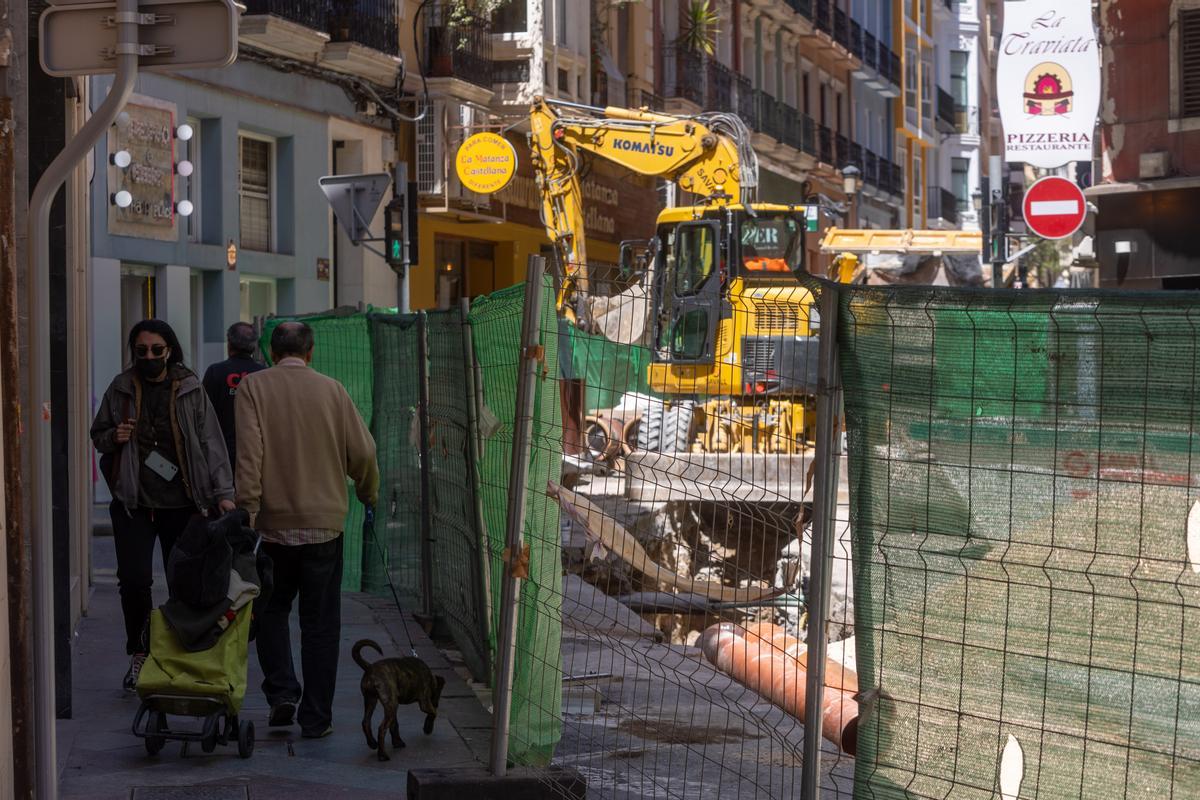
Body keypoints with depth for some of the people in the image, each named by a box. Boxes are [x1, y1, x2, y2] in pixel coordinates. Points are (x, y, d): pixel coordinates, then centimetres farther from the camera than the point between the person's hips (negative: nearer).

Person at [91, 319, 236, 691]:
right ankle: (139, 654, 10)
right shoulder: (120, 389, 6)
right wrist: (114, 437, -6)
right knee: (134, 579, -8)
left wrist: (222, 492, -10)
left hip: (181, 503, -1)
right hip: (133, 503, 1)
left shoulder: (190, 390, 2)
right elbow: (98, 434, 18)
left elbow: (211, 443, -1)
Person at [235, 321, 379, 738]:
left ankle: (282, 692, 4)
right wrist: (368, 494, 20)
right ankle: (316, 717, 9)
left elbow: (248, 452, -12)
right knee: (320, 622, 7)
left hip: (273, 521, 0)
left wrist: (247, 509, -12)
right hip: (325, 522, 0)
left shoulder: (253, 387, -3)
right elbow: (362, 452, 2)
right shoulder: (332, 390, 1)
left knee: (272, 611, 19)